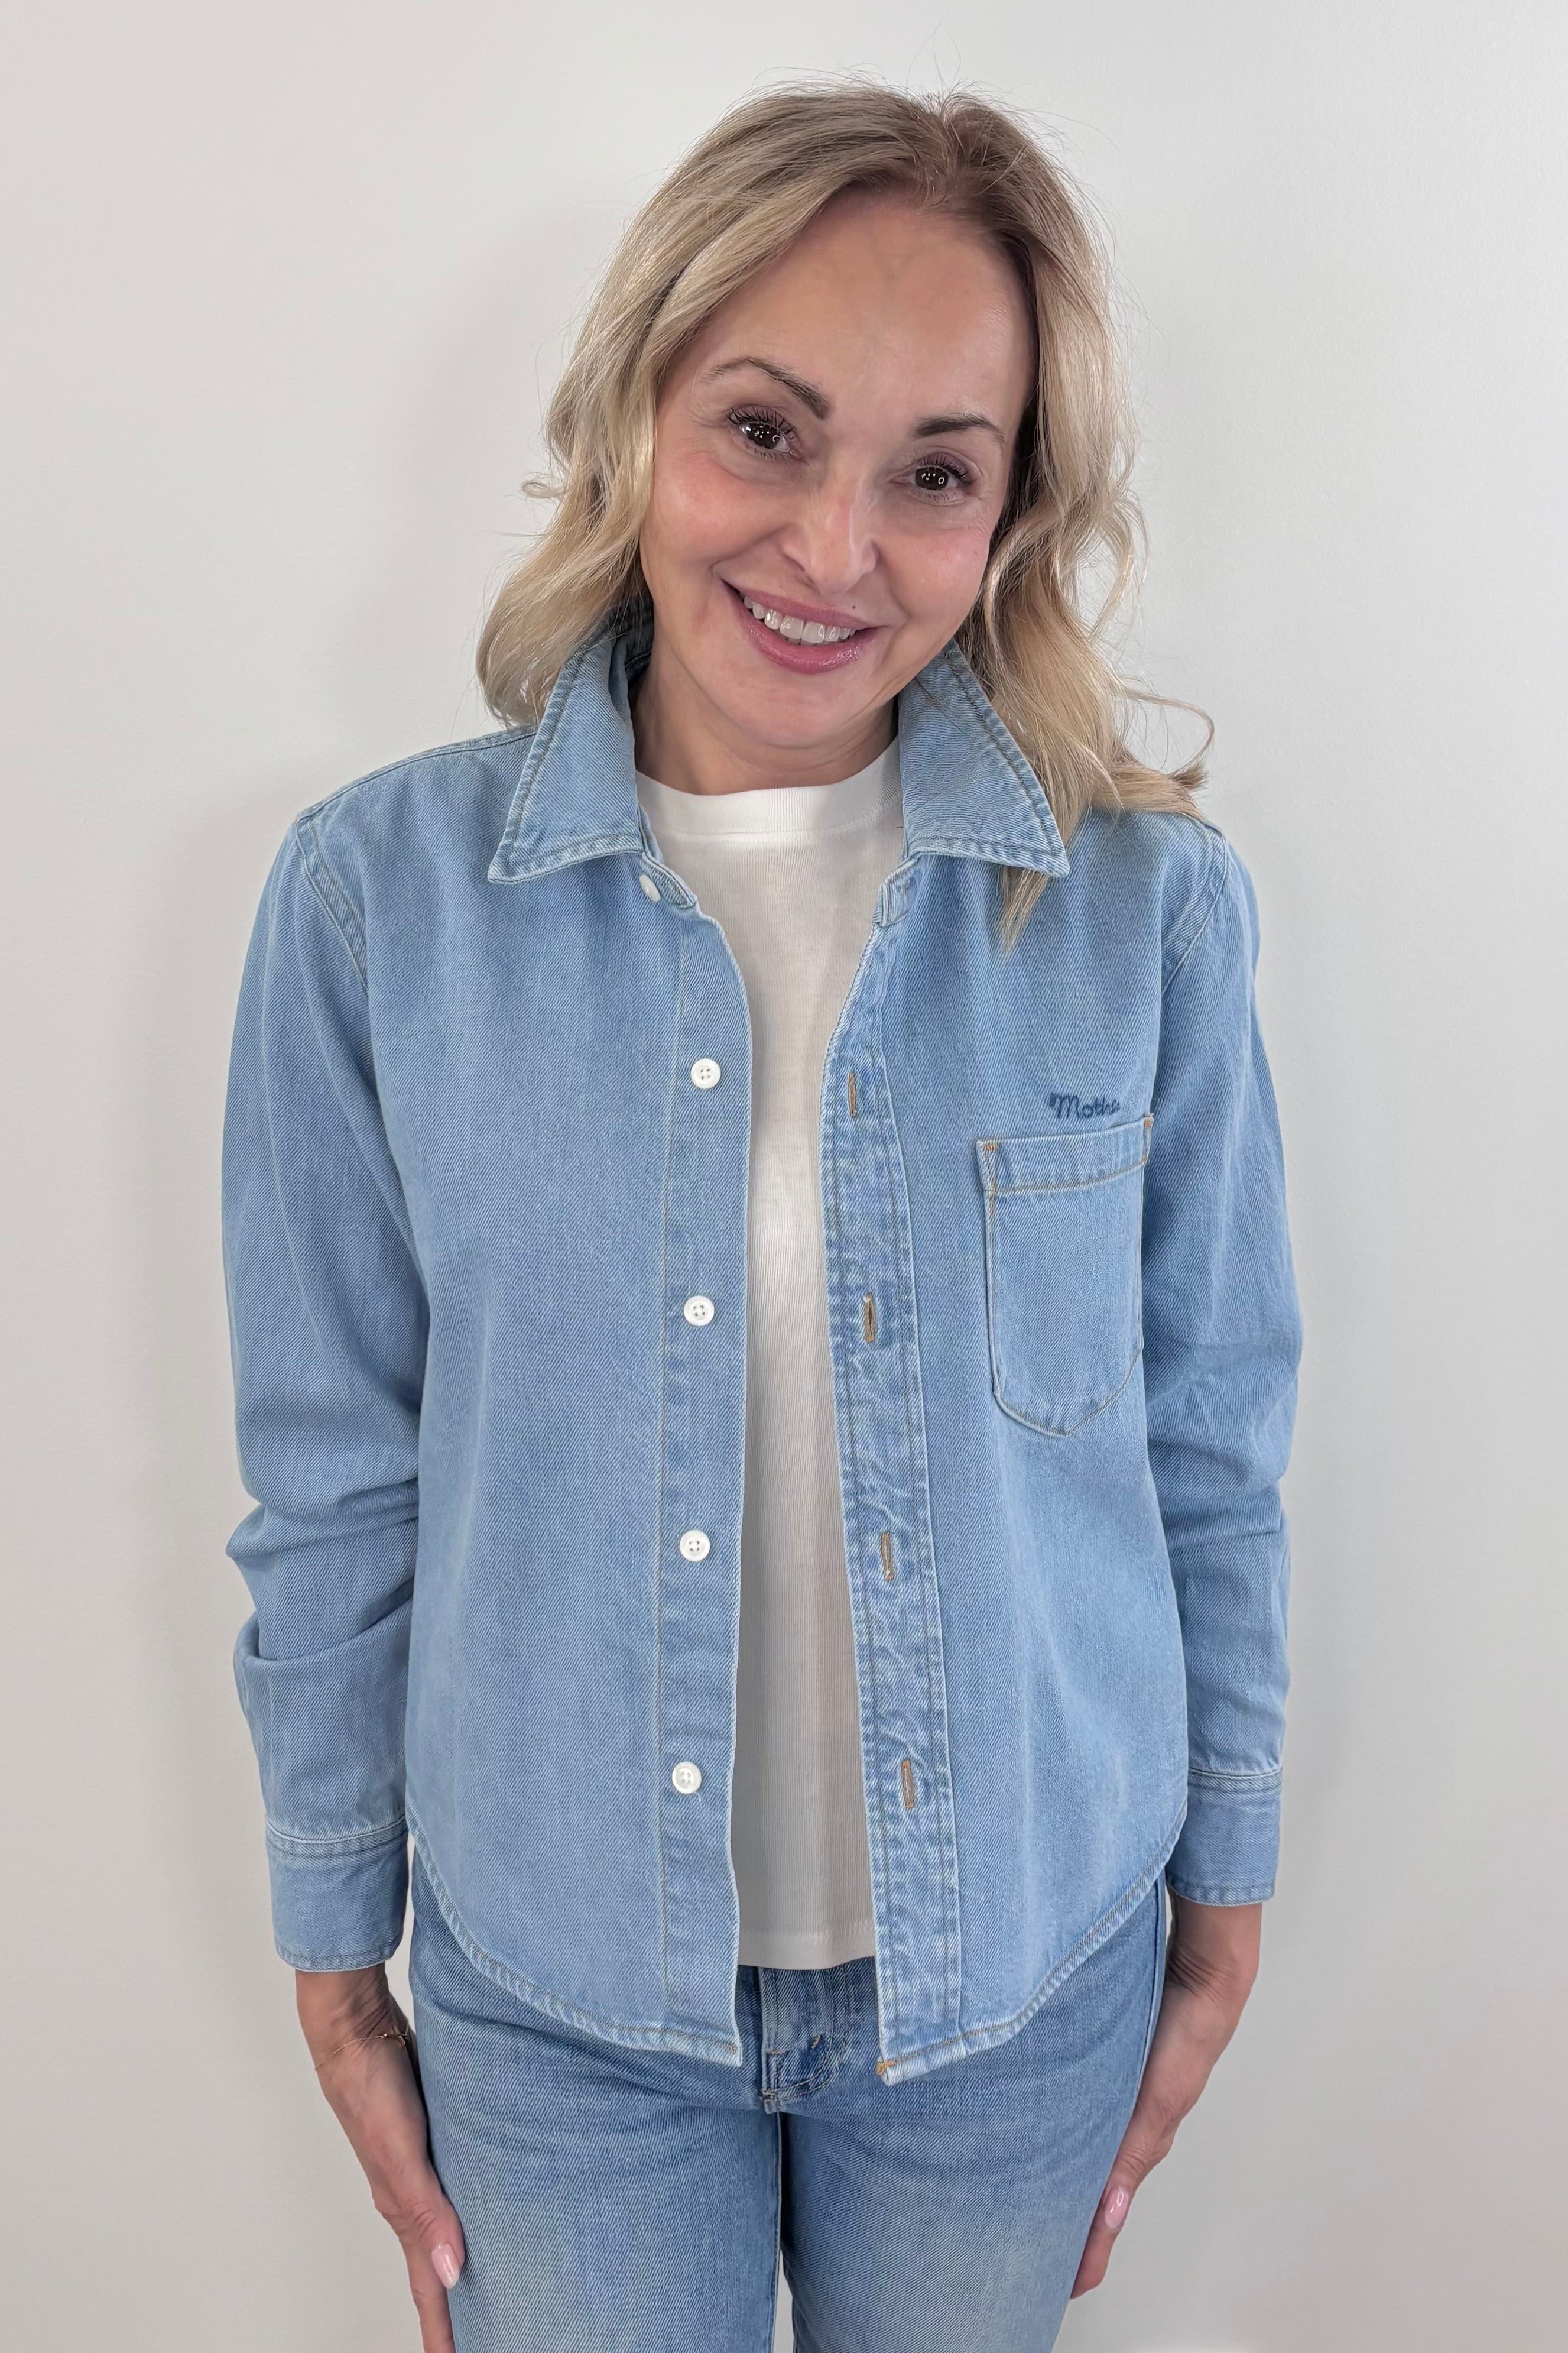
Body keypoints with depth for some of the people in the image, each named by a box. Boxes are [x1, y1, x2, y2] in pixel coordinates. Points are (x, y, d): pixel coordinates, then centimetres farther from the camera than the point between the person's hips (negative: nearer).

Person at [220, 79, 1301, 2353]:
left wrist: (1224, 1896, 6)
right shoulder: (380, 893, -12)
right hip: (555, 1988, 0)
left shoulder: (1151, 903, -11)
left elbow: (1213, 1445, -1)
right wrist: (334, 1965, 3)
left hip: (1025, 1968, 1)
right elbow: (337, 1485, -5)